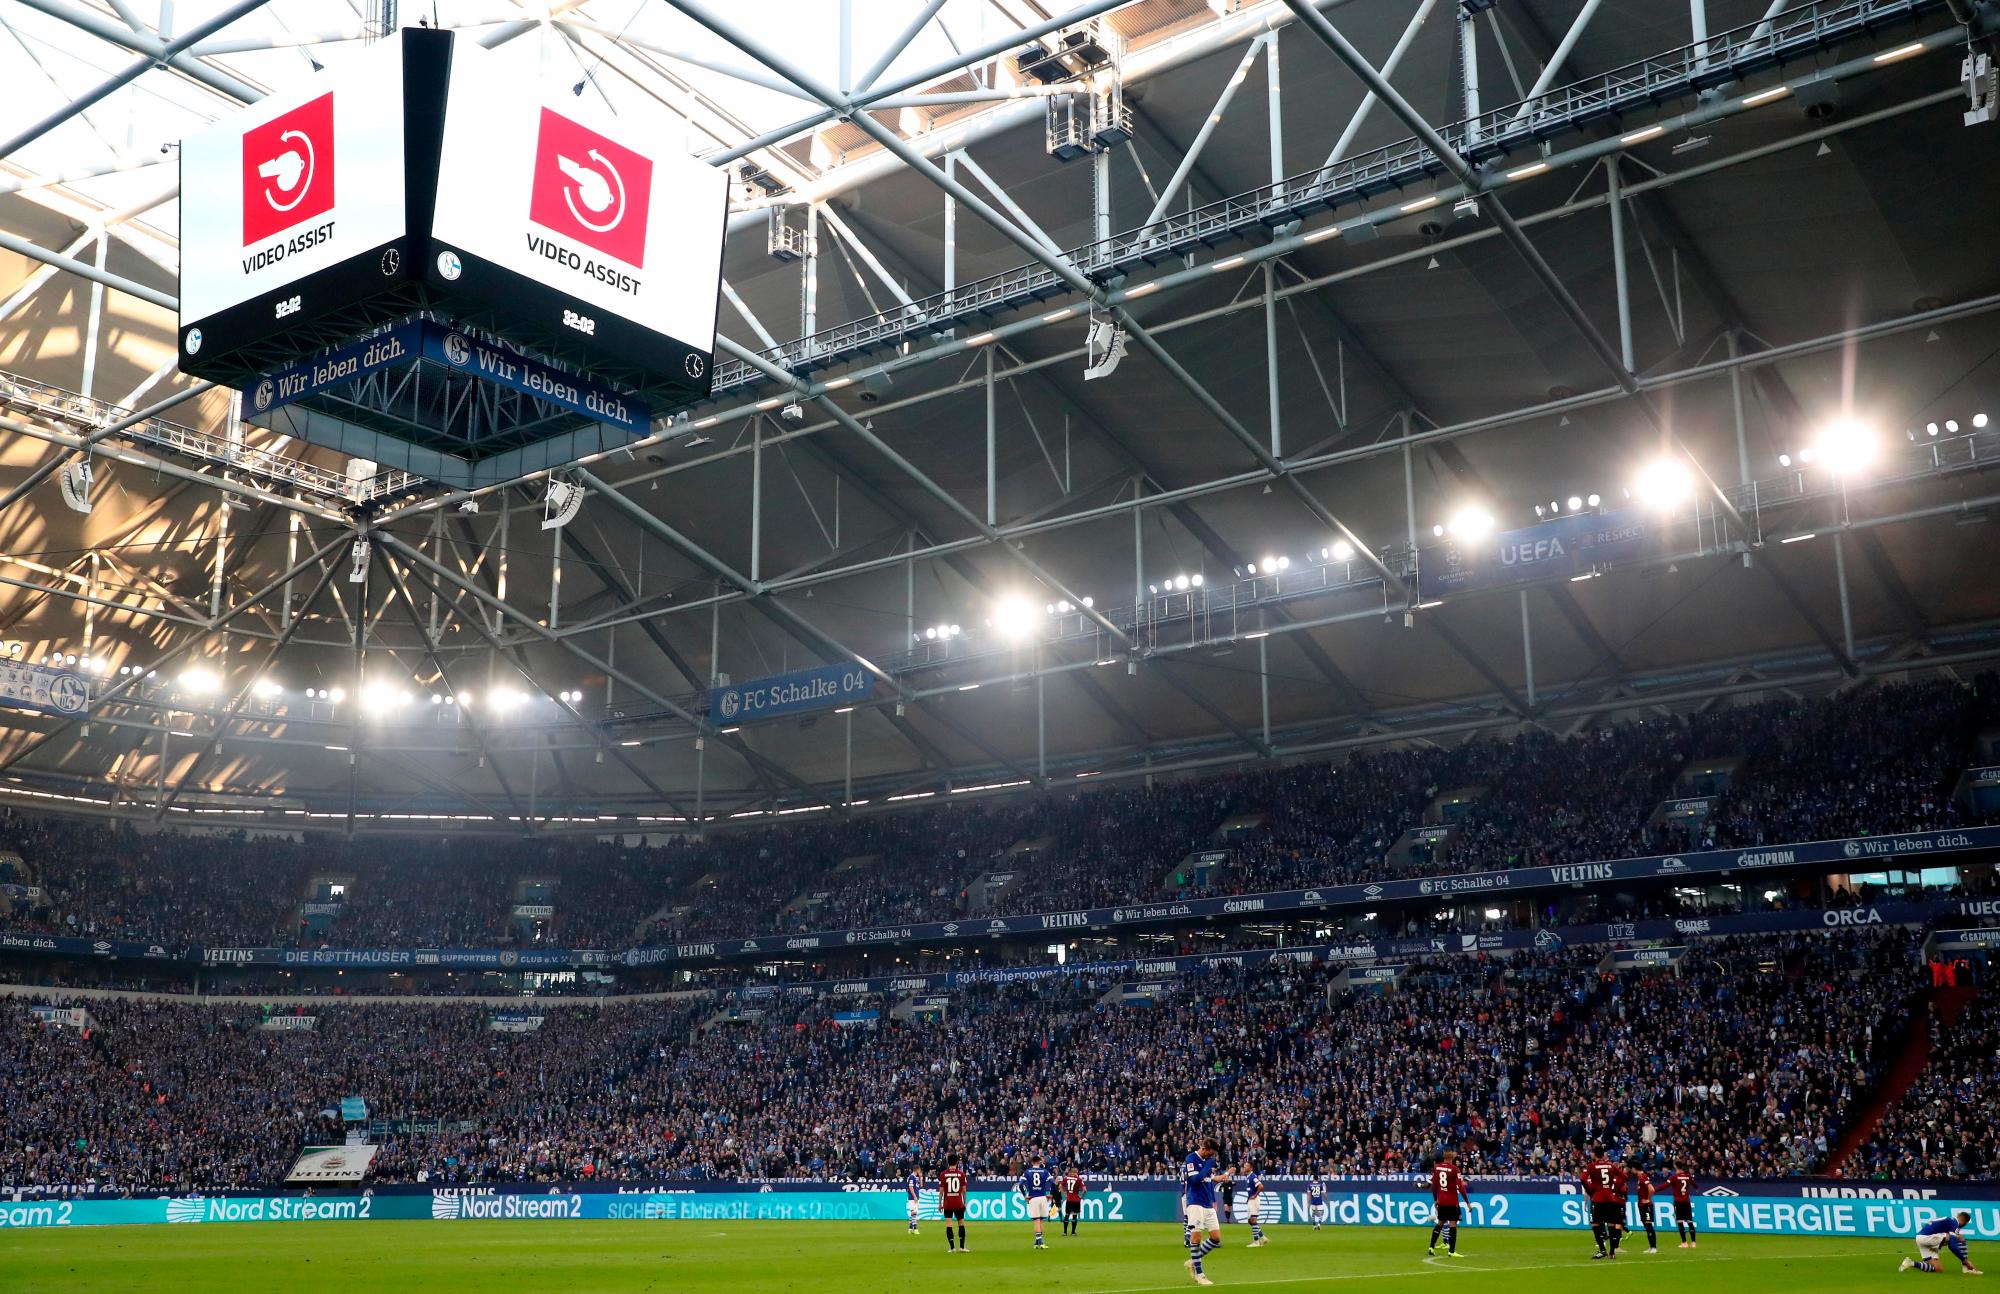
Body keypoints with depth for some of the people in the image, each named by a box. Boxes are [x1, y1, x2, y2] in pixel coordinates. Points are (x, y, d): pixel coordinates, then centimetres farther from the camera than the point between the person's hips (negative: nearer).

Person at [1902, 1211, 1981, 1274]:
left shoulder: (1949, 1219, 24)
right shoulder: (1954, 1223, -4)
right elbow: (1952, 1246, -12)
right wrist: (1965, 1260, -5)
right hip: (1928, 1237, -9)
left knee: (1938, 1269, 7)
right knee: (1961, 1239, -2)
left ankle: (1912, 1263, -2)